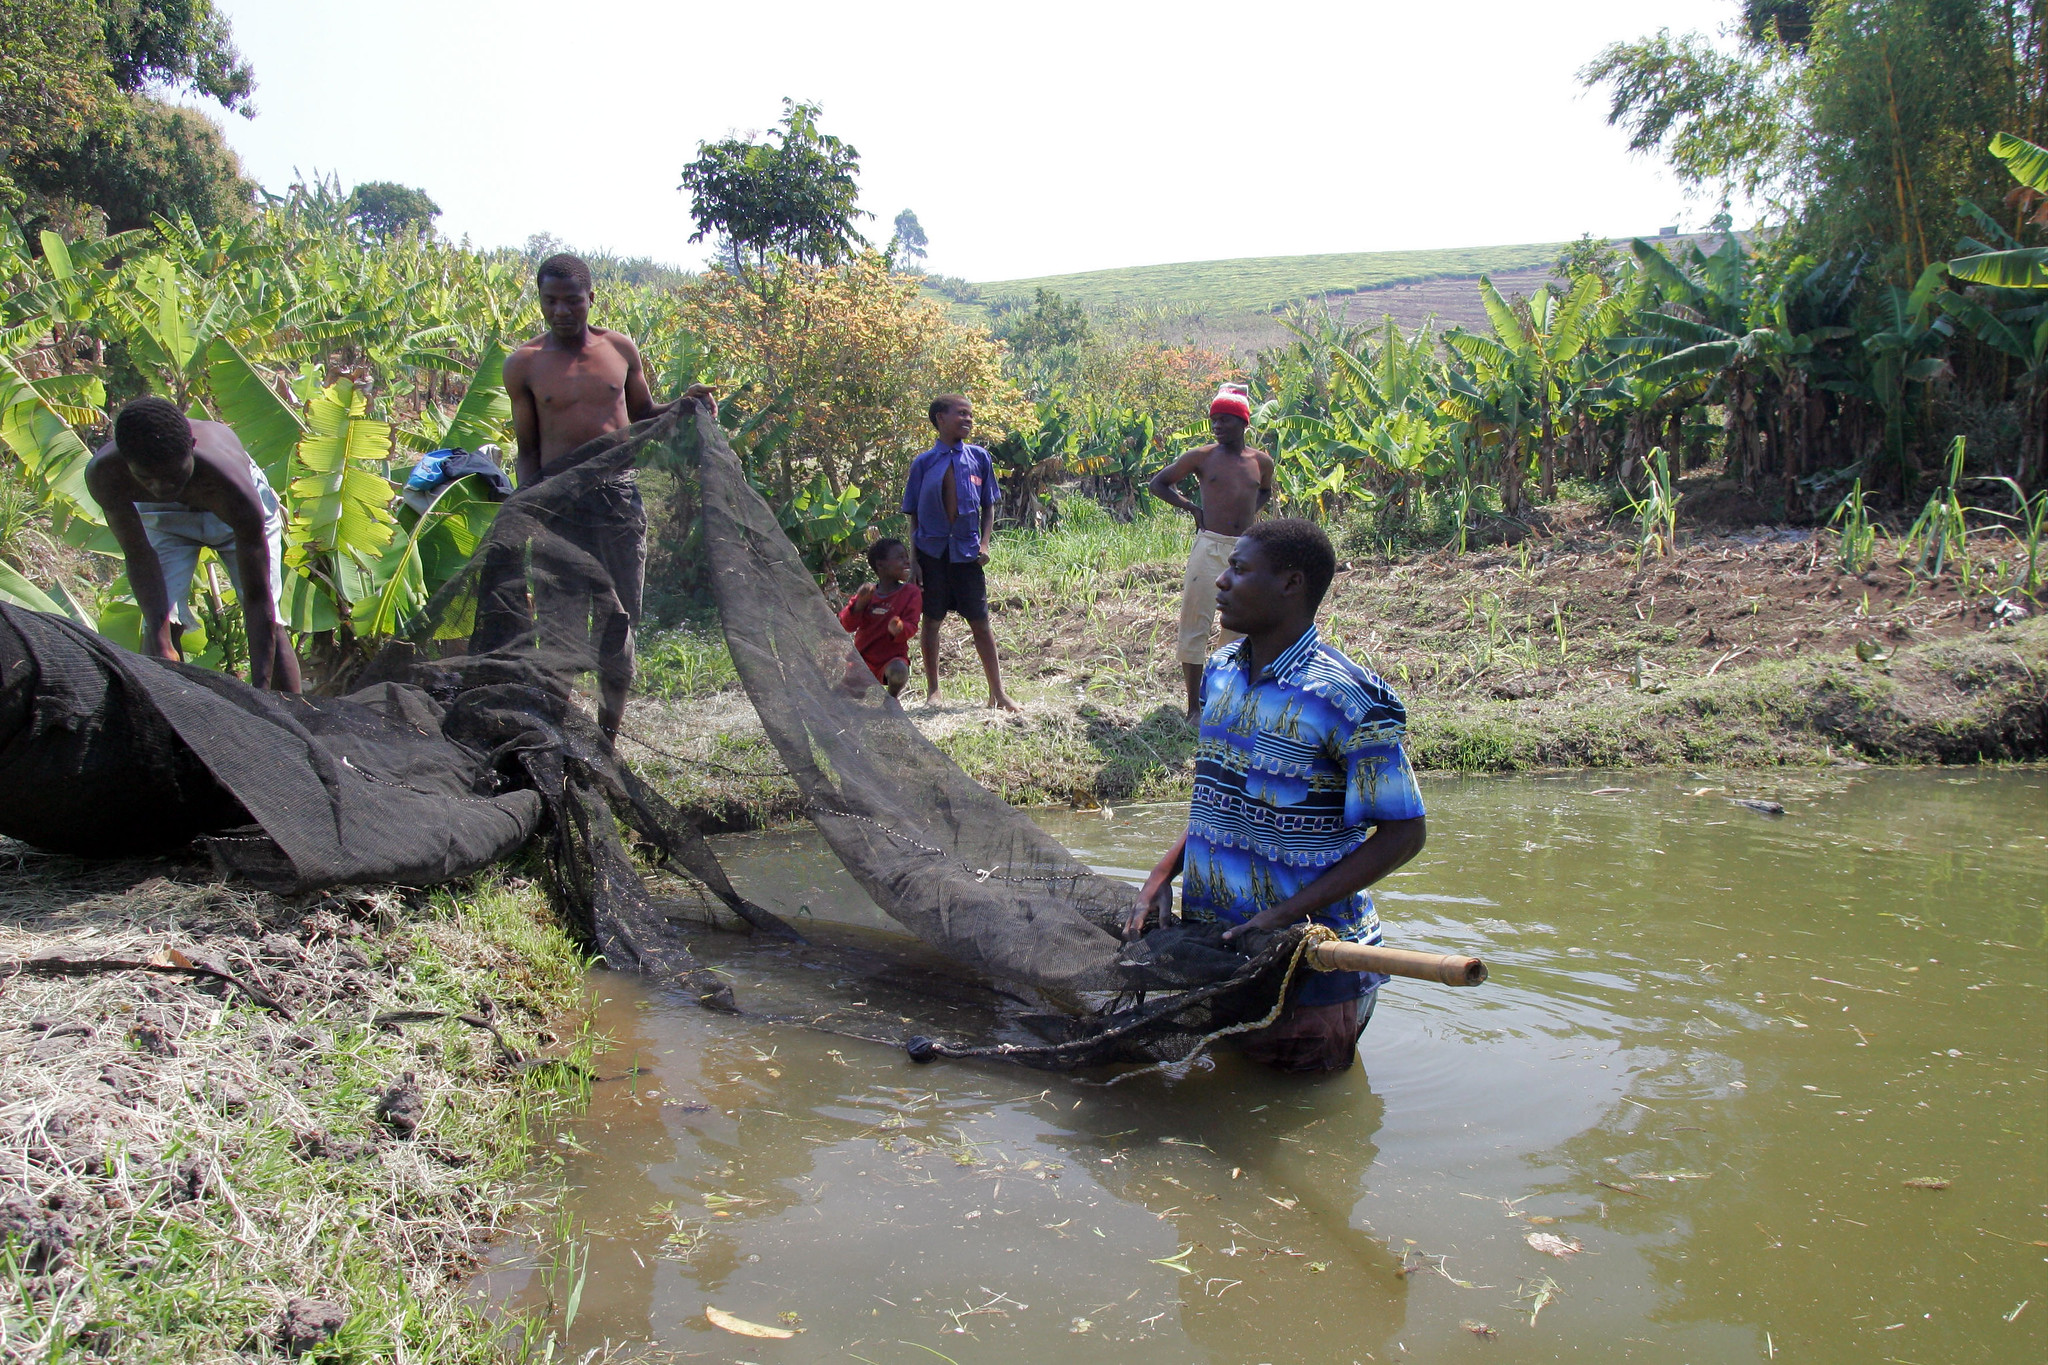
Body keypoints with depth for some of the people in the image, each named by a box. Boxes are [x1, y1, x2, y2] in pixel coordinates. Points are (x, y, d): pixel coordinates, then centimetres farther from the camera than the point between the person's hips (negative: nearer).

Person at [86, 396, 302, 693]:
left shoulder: (234, 486, -43)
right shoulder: (104, 475, -37)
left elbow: (258, 599, -38)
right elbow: (139, 557, -22)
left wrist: (260, 691, -40)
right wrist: (161, 643, -31)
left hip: (230, 511, -2)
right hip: (164, 514, 2)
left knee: (269, 624, -11)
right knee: (161, 623, -11)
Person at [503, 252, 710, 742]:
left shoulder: (620, 348, 8)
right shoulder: (524, 365, 1)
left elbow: (642, 416, 20)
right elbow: (528, 449, 5)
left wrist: (683, 404, 1)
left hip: (619, 494, 3)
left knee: (620, 620, 7)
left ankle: (606, 742, 21)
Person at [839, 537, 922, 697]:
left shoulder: (911, 593, -2)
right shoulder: (867, 592, 3)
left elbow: (911, 625, -12)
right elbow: (846, 625, -4)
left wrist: (899, 630, -36)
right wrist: (860, 603, -21)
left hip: (893, 657, -3)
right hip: (863, 658, 3)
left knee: (899, 671, -37)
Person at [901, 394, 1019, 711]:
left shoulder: (979, 458, 3)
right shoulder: (923, 463, -1)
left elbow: (989, 506, 11)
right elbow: (913, 515, 3)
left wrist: (984, 543, -2)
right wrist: (913, 561, -3)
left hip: (967, 552, 1)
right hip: (932, 552, -1)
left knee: (980, 622, 4)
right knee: (931, 621, 8)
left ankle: (997, 692, 11)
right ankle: (932, 690, 20)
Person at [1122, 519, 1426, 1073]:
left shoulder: (1346, 699, -20)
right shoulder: (1221, 670, 4)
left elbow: (1403, 834, -17)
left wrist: (1286, 914, -23)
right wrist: (1164, 874, 0)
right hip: (1212, 943, 6)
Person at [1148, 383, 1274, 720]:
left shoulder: (1261, 461, 8)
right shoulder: (1202, 457, -1)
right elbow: (1157, 483, 7)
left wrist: (1251, 512, 10)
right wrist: (1192, 507, -1)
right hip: (1210, 548, -4)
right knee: (1195, 625, -5)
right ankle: (1194, 707, 1)